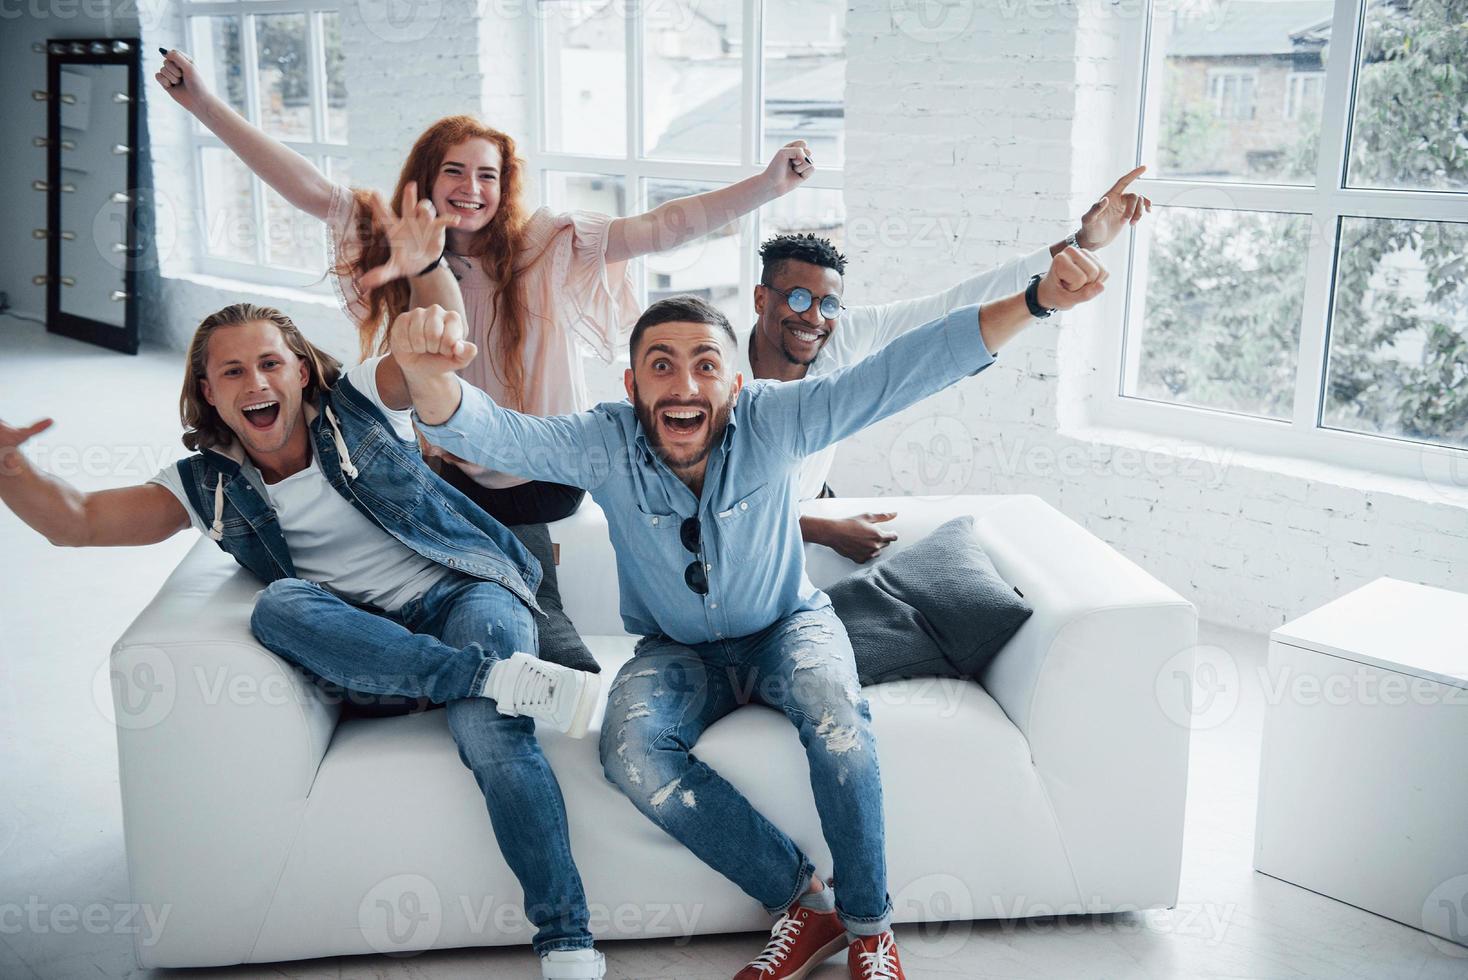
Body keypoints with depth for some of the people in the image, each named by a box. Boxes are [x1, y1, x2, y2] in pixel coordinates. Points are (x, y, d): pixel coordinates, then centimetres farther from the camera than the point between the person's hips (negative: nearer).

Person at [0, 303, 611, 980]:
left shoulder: (357, 403, 6)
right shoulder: (208, 485, 11)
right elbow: (73, 521, 5)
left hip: (464, 593, -2)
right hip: (367, 654, 2)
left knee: (487, 728, -32)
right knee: (279, 605, -30)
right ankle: (510, 679, -34)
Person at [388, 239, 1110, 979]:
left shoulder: (774, 421, -21)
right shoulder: (605, 444, -20)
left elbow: (905, 369, -29)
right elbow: (487, 433, -33)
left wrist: (1036, 300, -39)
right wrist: (429, 376, -58)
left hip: (787, 626, -1)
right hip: (678, 649, 2)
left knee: (833, 711, -34)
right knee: (631, 754, -28)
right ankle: (801, 904, -12)